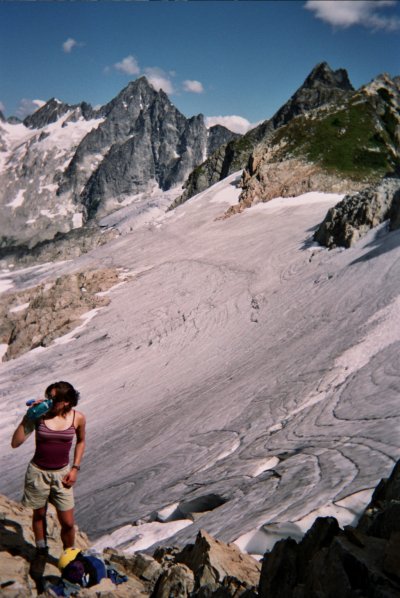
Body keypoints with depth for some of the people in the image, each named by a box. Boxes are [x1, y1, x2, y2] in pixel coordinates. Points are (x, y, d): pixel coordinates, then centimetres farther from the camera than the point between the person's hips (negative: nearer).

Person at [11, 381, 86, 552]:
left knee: (68, 523, 5)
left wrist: (75, 468, 2)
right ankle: (41, 552, 43)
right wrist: (28, 416, -25)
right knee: (39, 514, 19)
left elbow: (81, 441, 9)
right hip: (38, 473, 0)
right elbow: (15, 443, -17)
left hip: (62, 474, 0)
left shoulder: (78, 418, -10)